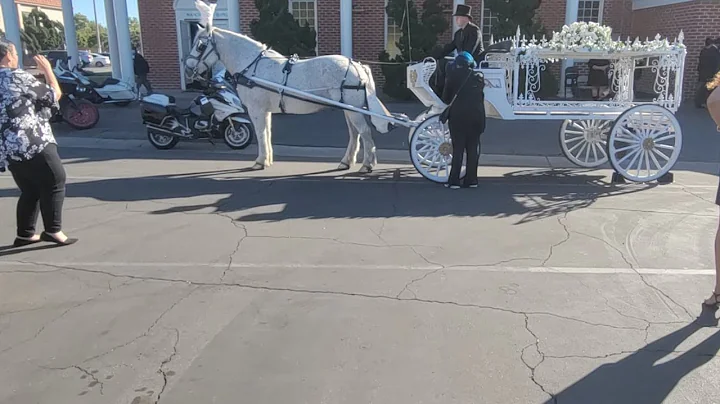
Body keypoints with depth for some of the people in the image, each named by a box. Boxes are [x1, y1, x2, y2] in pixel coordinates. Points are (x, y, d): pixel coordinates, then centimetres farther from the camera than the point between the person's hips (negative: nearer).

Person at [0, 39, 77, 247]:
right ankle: (53, 230, -6)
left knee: (30, 191, 16)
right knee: (54, 184, -1)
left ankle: (25, 234, 18)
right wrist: (48, 70, 11)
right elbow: (55, 95, 0)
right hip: (34, 144, -8)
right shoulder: (19, 77, -7)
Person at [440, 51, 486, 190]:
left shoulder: (453, 77, -1)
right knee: (473, 148, 8)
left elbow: (445, 98, 4)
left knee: (458, 148, 0)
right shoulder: (479, 77, 7)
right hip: (476, 117, 2)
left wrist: (450, 102, 24)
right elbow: (482, 97, 10)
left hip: (458, 116, -2)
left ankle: (454, 180, -3)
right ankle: (471, 179, 10)